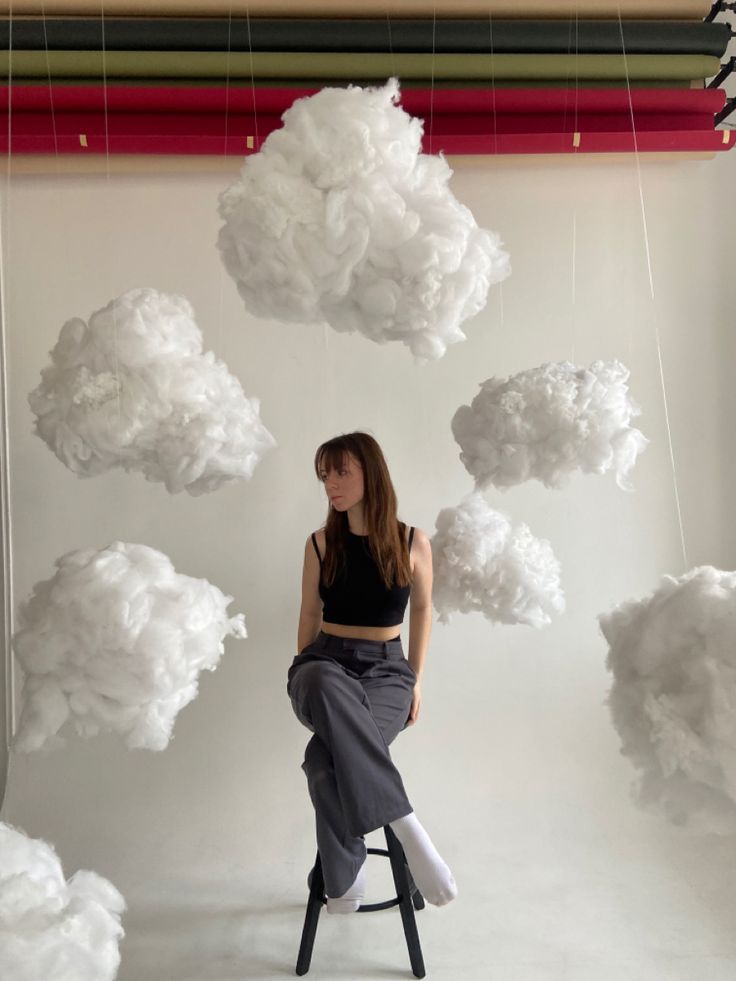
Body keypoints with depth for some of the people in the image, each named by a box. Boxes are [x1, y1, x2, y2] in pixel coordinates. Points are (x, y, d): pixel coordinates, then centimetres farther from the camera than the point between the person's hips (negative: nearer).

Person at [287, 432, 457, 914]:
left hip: (387, 669, -1)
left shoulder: (412, 543, -1)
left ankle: (346, 874, -9)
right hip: (325, 662, 2)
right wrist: (303, 679, 11)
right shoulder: (320, 544, 3)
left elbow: (422, 608, 12)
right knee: (327, 688, -40)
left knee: (325, 760, -33)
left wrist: (416, 680, 10)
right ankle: (405, 824, -33)